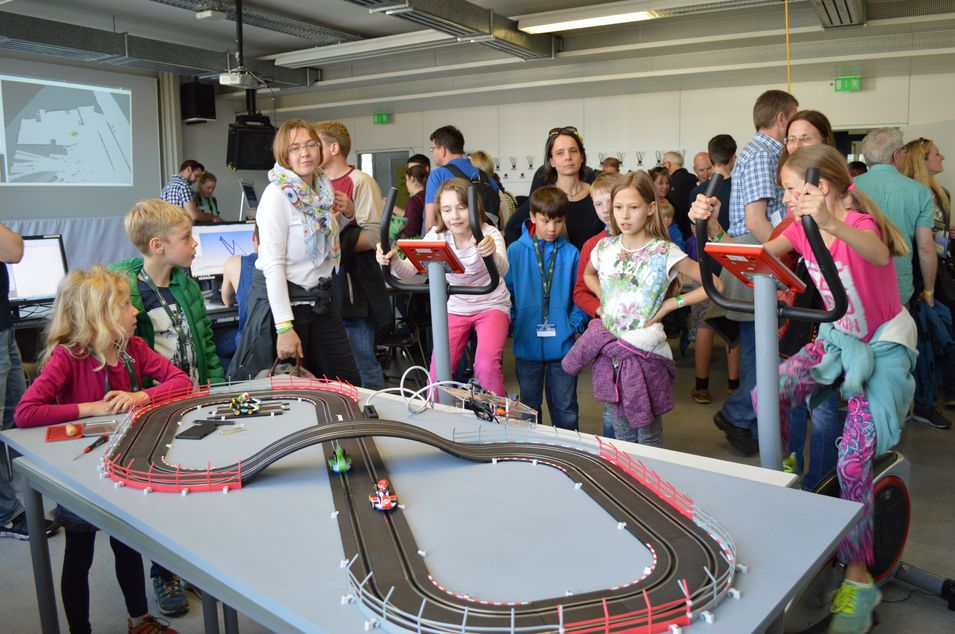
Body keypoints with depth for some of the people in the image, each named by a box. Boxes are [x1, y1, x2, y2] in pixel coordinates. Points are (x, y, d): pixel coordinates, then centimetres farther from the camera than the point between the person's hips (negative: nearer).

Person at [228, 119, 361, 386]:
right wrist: (285, 327, -24)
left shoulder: (324, 190, 6)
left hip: (320, 299, 7)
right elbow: (273, 264, -20)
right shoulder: (277, 195, -15)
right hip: (283, 298, -7)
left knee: (349, 382, 7)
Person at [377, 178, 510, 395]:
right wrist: (392, 260, -44)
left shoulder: (489, 234, -17)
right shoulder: (437, 236, -8)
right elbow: (408, 270, -21)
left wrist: (492, 253, -61)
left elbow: (502, 271, -37)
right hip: (455, 308, 3)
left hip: (491, 306, -3)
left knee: (487, 364, -25)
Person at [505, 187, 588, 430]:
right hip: (527, 344, 1)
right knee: (529, 408, 16)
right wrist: (515, 320, -6)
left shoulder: (571, 253, -2)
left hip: (562, 345, 0)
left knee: (565, 410, 9)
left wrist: (575, 323, -7)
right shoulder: (515, 251, -3)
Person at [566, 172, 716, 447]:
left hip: (645, 352, -4)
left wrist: (670, 304, -10)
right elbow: (588, 274, 27)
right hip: (609, 349, 5)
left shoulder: (664, 252, -10)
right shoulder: (605, 247, 4)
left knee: (648, 435, 6)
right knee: (621, 431, 17)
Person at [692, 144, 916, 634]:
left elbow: (877, 254, -49)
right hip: (837, 339, 6)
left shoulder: (860, 224, -24)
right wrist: (712, 226, -23)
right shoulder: (802, 229, -3)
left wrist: (832, 224, -69)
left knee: (853, 459, -17)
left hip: (883, 346, -6)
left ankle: (858, 578, -2)